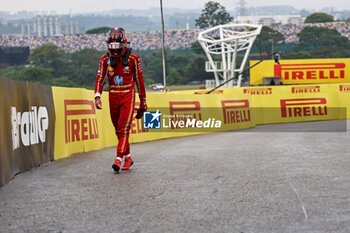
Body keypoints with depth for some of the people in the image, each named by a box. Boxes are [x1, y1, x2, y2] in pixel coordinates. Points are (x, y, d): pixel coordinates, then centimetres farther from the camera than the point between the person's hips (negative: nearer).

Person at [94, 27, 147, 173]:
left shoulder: (133, 58, -6)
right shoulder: (105, 59, 1)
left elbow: (139, 80, 1)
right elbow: (100, 78, -2)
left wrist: (143, 101, 5)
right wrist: (97, 96, -18)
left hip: (128, 96, -4)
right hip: (113, 97, 4)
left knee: (123, 128, -15)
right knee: (118, 129, 10)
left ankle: (119, 158, -20)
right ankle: (128, 158, 23)